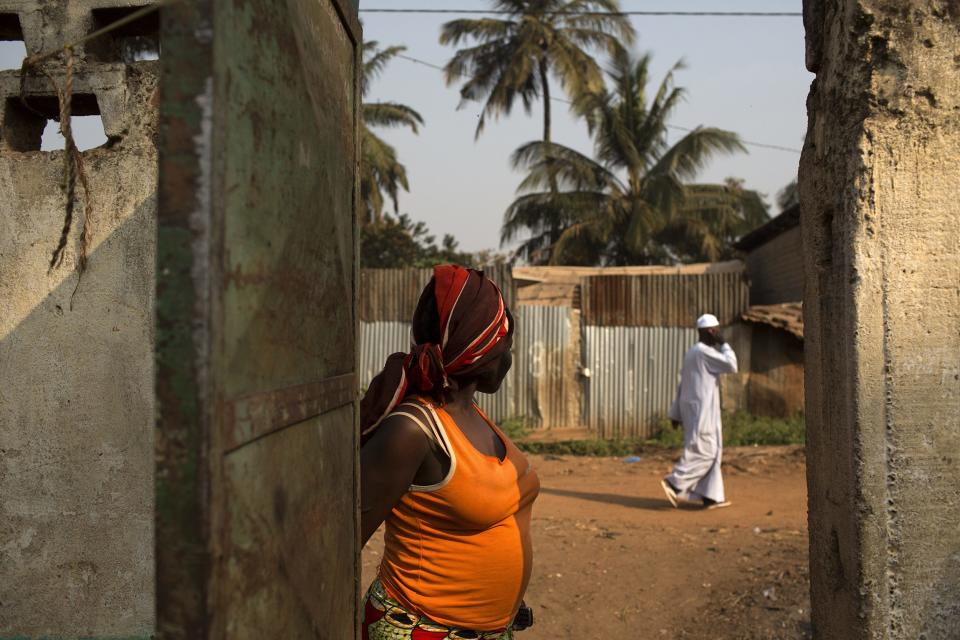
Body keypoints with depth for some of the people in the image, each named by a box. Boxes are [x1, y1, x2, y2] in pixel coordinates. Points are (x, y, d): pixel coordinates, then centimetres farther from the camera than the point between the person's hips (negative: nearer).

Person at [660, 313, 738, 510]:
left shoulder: (692, 352, 17)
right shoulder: (704, 351, -14)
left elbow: (683, 386, 17)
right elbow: (731, 366, -16)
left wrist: (676, 413, 18)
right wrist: (723, 344, -3)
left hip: (694, 409, 10)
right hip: (702, 410, -10)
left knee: (711, 450, 10)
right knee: (703, 451, -8)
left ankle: (711, 496, 10)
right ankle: (674, 482, -9)